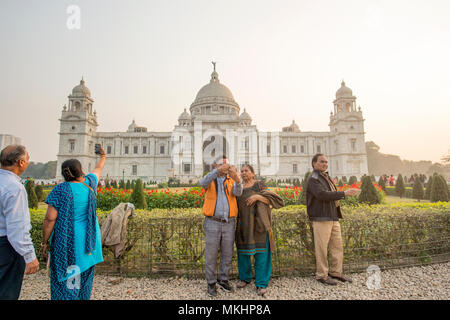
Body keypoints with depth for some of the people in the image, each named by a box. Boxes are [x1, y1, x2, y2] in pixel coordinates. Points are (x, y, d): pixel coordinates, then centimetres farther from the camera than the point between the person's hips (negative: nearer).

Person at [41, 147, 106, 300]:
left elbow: (50, 219, -15)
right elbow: (98, 169, 19)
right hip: (88, 240, 4)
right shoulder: (88, 183, -2)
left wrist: (45, 242, -3)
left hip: (66, 241, -4)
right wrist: (103, 157, 38)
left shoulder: (60, 190, -13)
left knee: (64, 280, 6)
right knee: (83, 277, 17)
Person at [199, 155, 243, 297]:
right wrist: (218, 170, -41)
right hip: (213, 223, -2)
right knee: (211, 255, 5)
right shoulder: (210, 180, 1)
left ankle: (223, 280, 31)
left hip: (229, 223, 3)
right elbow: (203, 183, -26)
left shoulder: (231, 181, 6)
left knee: (227, 253, 11)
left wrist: (237, 178, -40)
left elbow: (238, 192, -17)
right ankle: (211, 283, 24)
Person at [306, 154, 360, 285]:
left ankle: (336, 272, 26)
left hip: (333, 217, 9)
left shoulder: (326, 177, 20)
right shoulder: (313, 178, -8)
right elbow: (322, 195, -22)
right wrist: (344, 193, -20)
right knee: (322, 248, -2)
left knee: (337, 246, 13)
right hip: (321, 218, -9)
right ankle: (321, 275, 10)